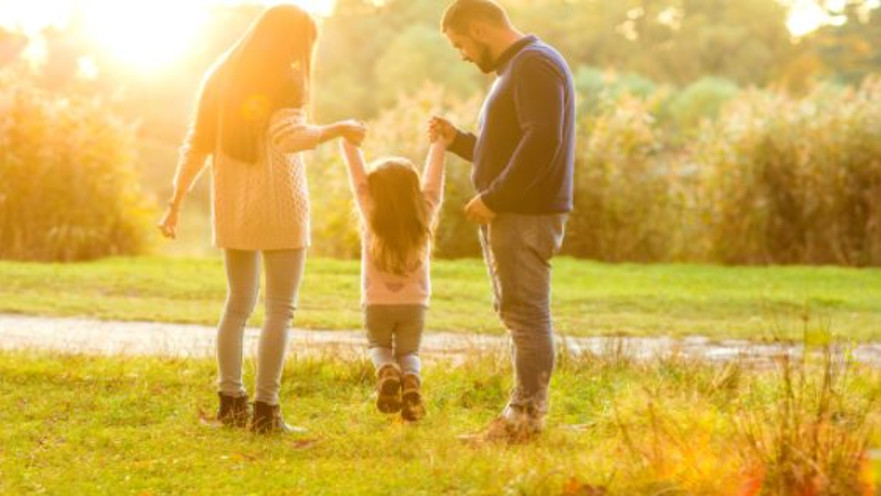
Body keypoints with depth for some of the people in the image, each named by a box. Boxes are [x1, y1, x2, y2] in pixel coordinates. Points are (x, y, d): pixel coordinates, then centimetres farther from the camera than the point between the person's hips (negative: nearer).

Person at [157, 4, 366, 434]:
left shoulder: (220, 78, 10)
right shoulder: (286, 81, -7)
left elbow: (195, 146, 9)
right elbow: (290, 137, -23)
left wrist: (176, 203, 12)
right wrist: (337, 130, -10)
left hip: (232, 208, 6)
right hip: (278, 206, -6)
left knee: (238, 305, 16)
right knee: (280, 309, -1)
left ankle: (230, 400, 13)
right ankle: (265, 409, -5)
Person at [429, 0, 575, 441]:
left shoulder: (535, 65, -11)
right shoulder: (514, 69, 22)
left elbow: (542, 141, -23)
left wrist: (494, 198, -21)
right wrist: (456, 140, 15)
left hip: (528, 217, -11)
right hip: (510, 216, 11)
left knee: (526, 315, -8)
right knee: (518, 315, 10)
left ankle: (526, 415, -6)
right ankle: (523, 413, 14)